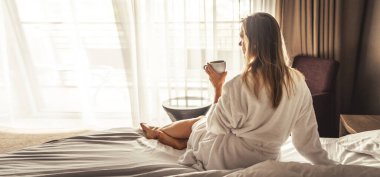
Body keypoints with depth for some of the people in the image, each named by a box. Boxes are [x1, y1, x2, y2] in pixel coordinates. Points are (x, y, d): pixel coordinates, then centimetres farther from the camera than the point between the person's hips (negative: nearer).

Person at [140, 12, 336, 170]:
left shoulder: (239, 85, -26)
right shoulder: (297, 81, -11)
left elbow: (216, 126, -12)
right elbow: (307, 136, -6)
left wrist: (218, 87, -3)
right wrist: (330, 165, 7)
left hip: (226, 158, -5)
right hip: (264, 159, 5)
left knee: (197, 122, 27)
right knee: (203, 120, 27)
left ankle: (157, 132, 54)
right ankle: (158, 133, 47)